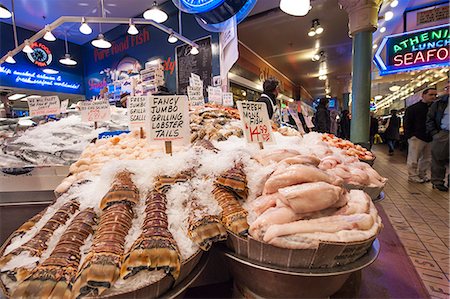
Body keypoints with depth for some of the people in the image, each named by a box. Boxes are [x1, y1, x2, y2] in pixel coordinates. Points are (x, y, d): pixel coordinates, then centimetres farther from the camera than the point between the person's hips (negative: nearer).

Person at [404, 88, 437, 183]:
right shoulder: (412, 108, -4)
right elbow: (406, 124, -6)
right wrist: (411, 135, -12)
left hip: (430, 138, 6)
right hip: (417, 138, -6)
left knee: (427, 159, 11)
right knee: (414, 159, 0)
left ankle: (422, 175, 24)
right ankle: (412, 176, 9)